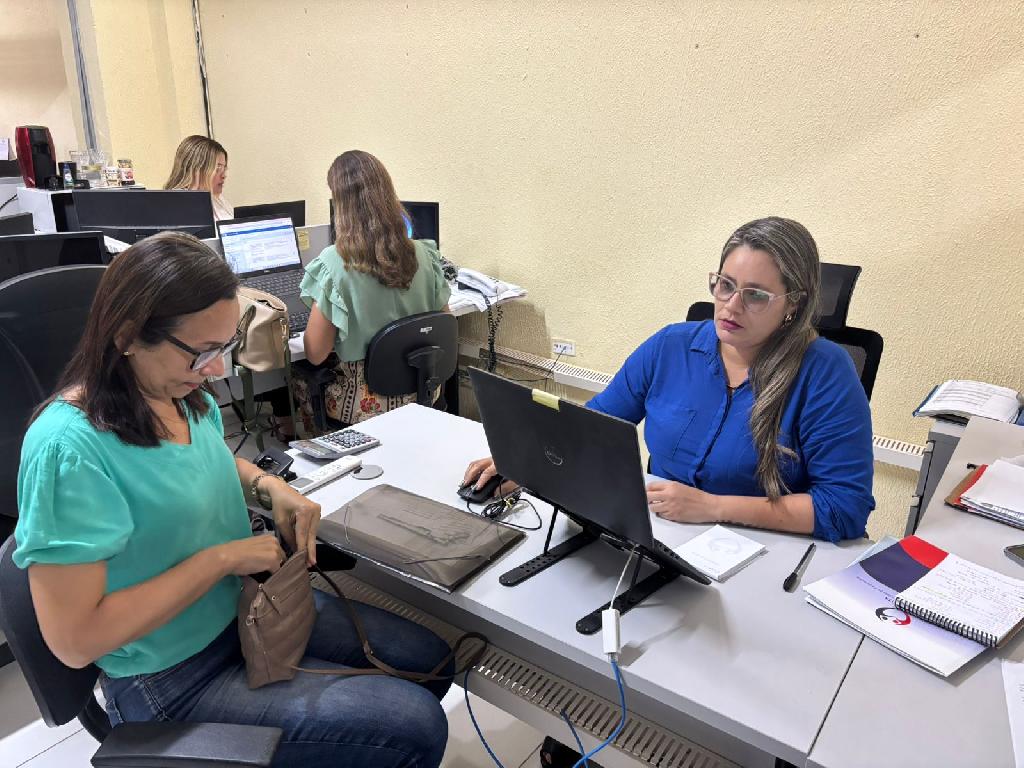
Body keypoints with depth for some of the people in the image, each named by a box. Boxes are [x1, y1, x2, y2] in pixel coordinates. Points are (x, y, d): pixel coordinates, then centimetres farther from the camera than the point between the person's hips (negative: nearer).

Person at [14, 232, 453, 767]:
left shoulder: (181, 393, -5)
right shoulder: (68, 447, -28)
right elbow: (74, 640, -26)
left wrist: (269, 487, -3)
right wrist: (220, 559, -24)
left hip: (249, 604, 8)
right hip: (178, 679, -7)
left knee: (428, 658, 10)